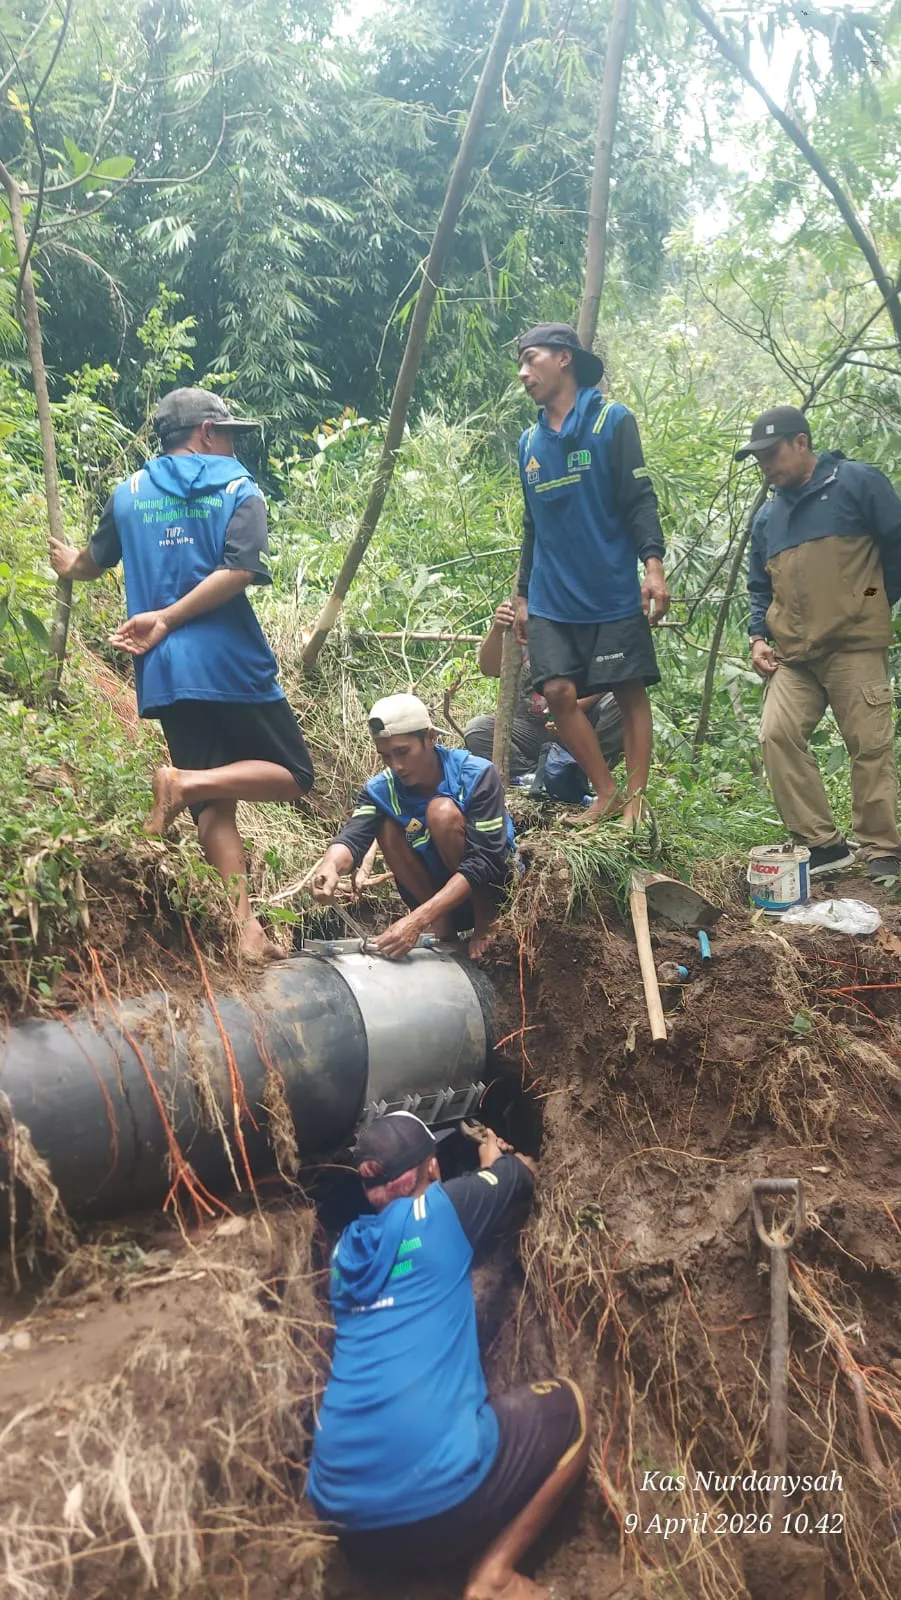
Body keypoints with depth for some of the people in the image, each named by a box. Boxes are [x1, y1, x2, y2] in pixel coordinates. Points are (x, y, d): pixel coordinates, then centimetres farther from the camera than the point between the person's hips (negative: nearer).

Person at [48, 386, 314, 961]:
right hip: (234, 664, -4)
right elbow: (238, 572, -16)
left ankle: (246, 927, -4)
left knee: (215, 805, 7)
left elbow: (94, 561, 28)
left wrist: (69, 566, 51)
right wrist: (167, 620, -10)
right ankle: (186, 781, -13)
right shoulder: (239, 489, 2)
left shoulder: (128, 493, 13)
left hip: (165, 673, 4)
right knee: (293, 775, 9)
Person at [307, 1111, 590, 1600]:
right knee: (569, 1407, 16)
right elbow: (521, 1175, 18)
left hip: (343, 1509, 7)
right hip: (441, 1497, -7)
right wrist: (496, 1157, 42)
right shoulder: (440, 1209, -1)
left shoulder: (346, 1249, 14)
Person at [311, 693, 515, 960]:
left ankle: (484, 924, -12)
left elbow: (482, 862, -31)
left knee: (443, 811, -27)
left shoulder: (477, 775, -24)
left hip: (492, 884, -4)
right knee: (387, 827, -19)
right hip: (439, 896, 4)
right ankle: (442, 926, -7)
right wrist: (330, 865, -56)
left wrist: (417, 920, -42)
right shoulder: (380, 790, -12)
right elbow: (353, 837, -30)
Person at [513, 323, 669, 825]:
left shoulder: (613, 420, 1)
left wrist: (654, 564, -19)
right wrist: (523, 595, 19)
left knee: (630, 692, 0)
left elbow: (640, 499, -6)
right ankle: (606, 794, 6)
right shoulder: (530, 442, 16)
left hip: (613, 593, -5)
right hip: (551, 601, 5)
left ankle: (637, 798, 7)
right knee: (559, 692, -4)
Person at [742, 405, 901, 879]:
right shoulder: (767, 516, 17)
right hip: (792, 653, 5)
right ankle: (821, 844, -2)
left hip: (855, 646, -5)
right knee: (778, 735, -10)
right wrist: (758, 636, 9)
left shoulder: (857, 482, 0)